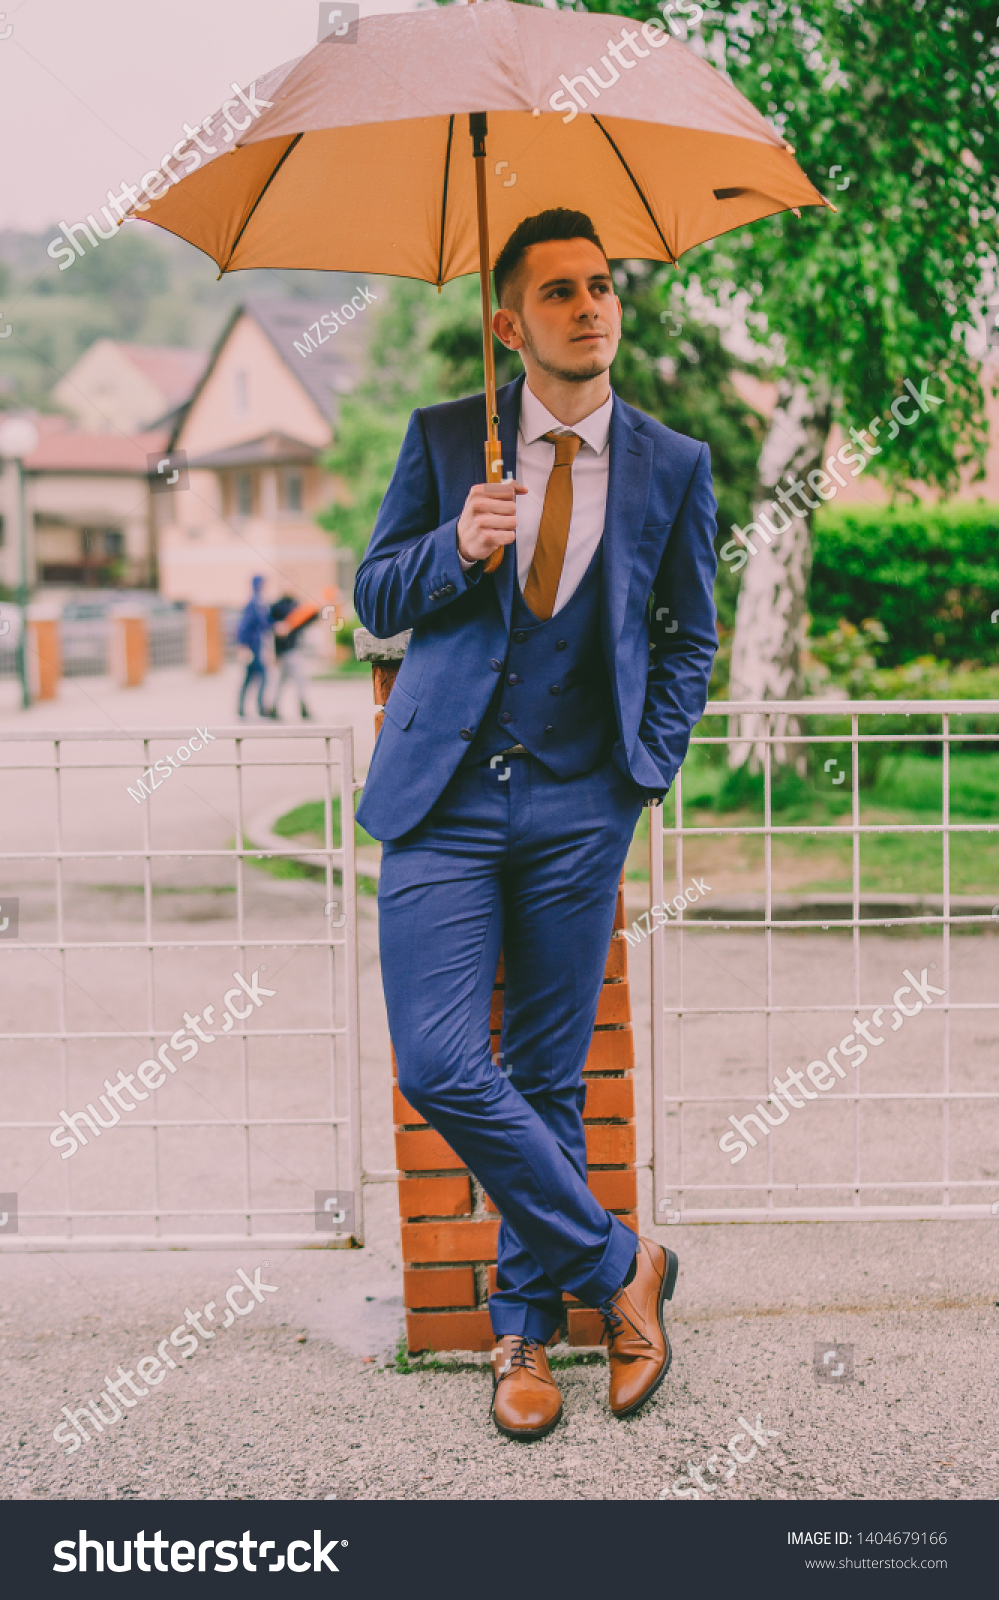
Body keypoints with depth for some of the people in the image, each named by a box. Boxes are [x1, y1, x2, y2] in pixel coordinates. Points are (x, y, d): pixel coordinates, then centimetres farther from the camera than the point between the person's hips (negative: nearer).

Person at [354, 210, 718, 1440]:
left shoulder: (673, 465, 6)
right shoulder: (442, 440, 4)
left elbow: (689, 637, 15)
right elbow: (374, 599, 9)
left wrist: (649, 771, 3)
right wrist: (456, 550, -12)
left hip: (579, 807, 1)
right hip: (446, 797, 0)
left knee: (549, 1079, 5)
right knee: (439, 1067, -12)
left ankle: (524, 1325, 21)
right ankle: (617, 1267, 5)